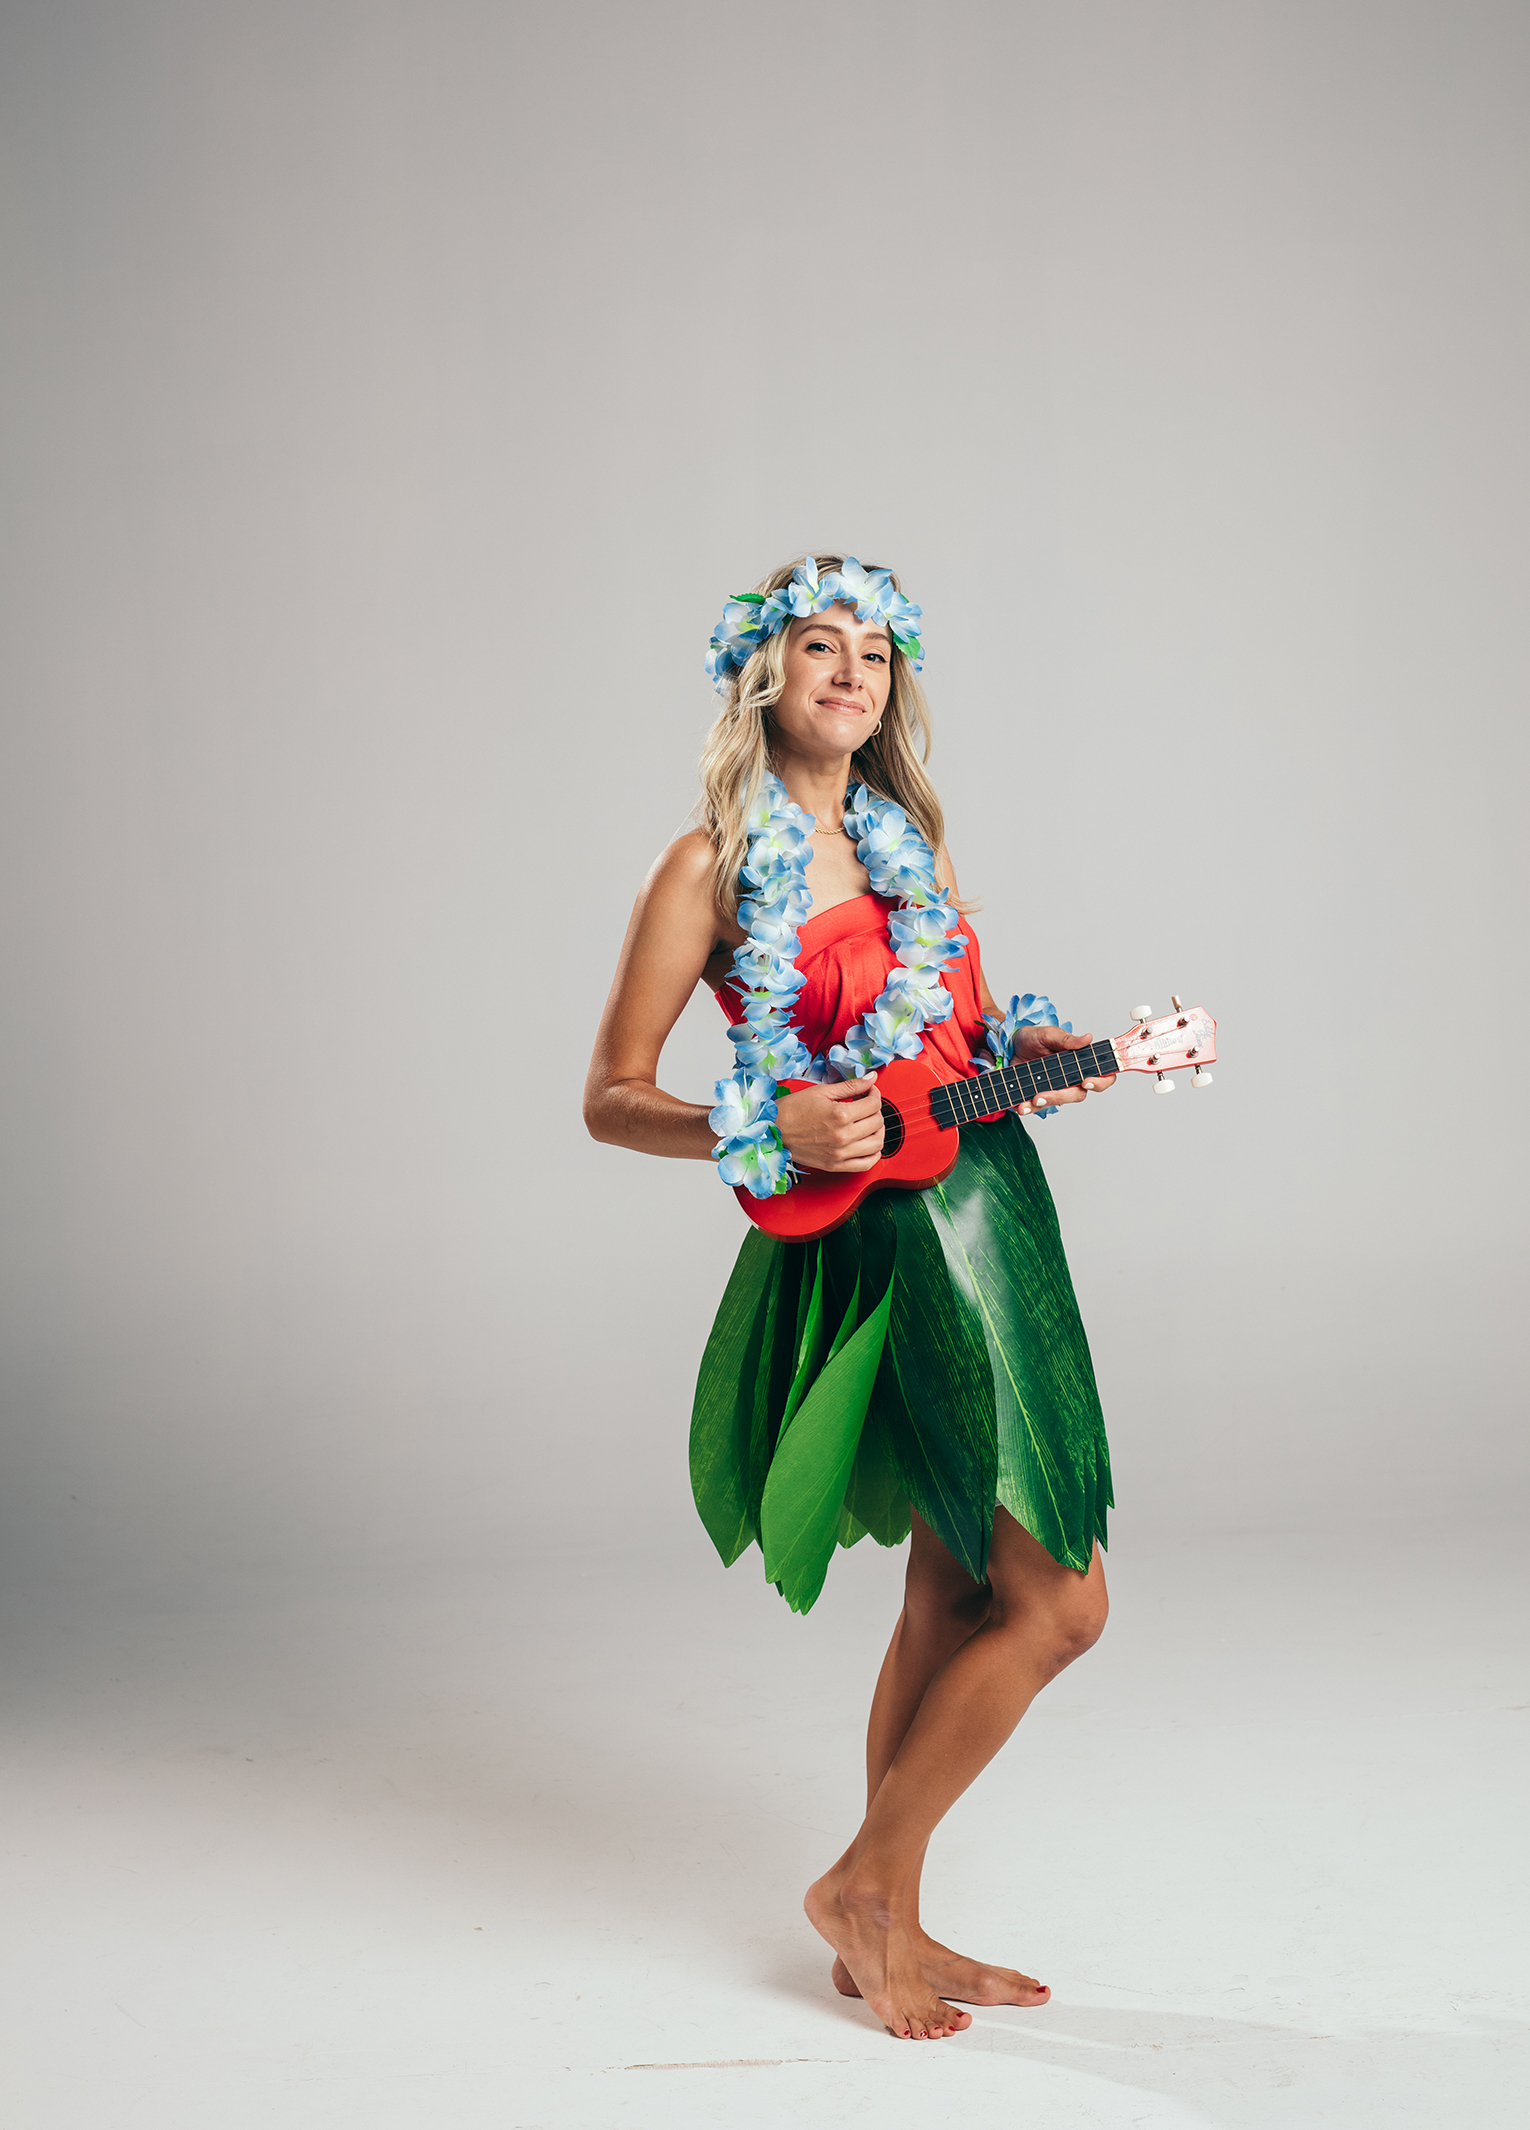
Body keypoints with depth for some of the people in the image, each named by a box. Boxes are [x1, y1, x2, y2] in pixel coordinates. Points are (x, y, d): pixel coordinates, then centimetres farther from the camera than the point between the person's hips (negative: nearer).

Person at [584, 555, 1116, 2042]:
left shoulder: (907, 843, 15)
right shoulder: (713, 868, -6)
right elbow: (610, 1100, -5)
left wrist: (1030, 1051, 1)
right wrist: (771, 1135, -20)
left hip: (989, 1218, 8)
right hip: (879, 1245, -7)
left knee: (955, 1597, 12)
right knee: (1058, 1600, -9)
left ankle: (889, 1935, 25)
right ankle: (863, 1887, 8)